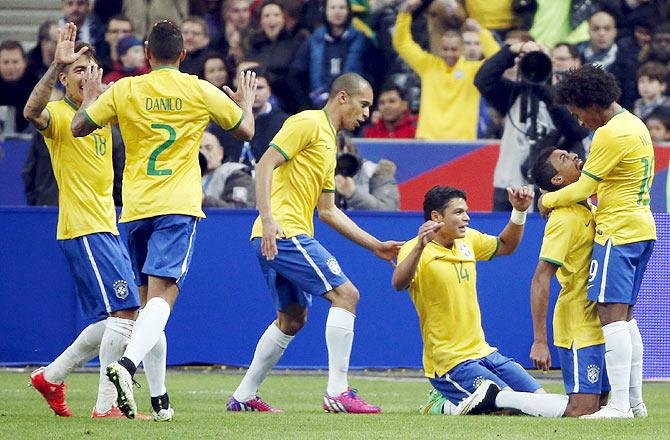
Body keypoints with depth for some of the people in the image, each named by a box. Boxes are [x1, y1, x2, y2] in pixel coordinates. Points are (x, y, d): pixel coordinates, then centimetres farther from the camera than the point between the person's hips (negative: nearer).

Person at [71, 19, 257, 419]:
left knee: (150, 300, 15)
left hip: (135, 208, 2)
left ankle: (159, 397, 16)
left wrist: (90, 96, 28)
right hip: (178, 207, -2)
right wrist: (246, 102, 34)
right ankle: (128, 364, -40)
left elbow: (78, 127, 9)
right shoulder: (201, 92, 2)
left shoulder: (124, 91, 2)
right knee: (162, 295, -14)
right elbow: (246, 130, 13)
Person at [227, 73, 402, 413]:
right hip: (283, 232, -10)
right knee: (345, 294, -13)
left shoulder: (329, 142, 24)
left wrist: (374, 245, 22)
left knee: (292, 319, 17)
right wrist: (267, 219, -26)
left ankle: (244, 396, 22)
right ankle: (338, 392, -16)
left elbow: (328, 211, 25)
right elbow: (265, 165, -15)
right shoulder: (308, 123, -6)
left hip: (287, 237, 10)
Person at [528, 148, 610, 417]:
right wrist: (539, 342, -26)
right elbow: (540, 280, -22)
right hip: (578, 329, -9)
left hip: (594, 326, 9)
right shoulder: (564, 219, -16)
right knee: (581, 411, -14)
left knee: (599, 408, 8)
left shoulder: (588, 210, 11)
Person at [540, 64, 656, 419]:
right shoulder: (636, 126, 15)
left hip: (618, 231, -10)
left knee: (612, 316, -13)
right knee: (625, 316, 13)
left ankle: (619, 404, -20)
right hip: (642, 227, 10)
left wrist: (548, 200, 6)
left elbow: (583, 188, -11)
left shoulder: (610, 134, -16)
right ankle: (635, 400, 14)